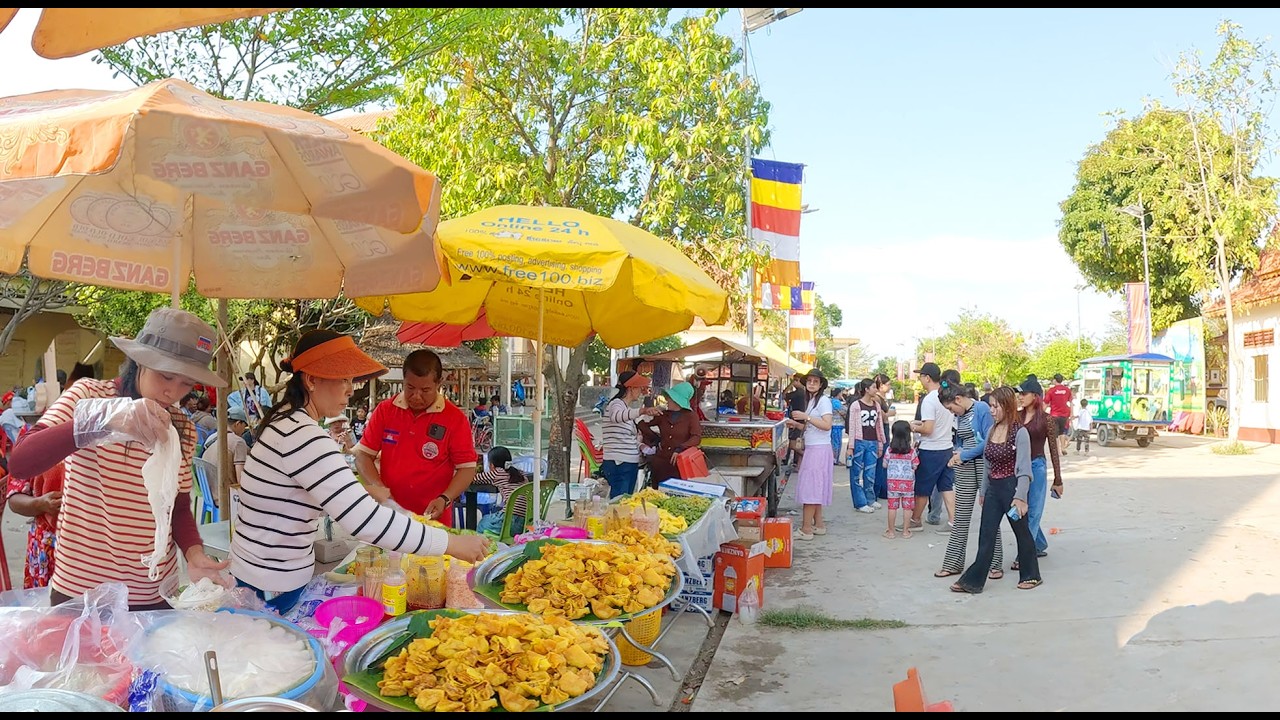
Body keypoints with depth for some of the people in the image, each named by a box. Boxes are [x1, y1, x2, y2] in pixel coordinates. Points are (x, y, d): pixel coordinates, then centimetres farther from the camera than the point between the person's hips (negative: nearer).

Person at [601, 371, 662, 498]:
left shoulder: (628, 407, 18)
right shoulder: (616, 404, -11)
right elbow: (616, 416, -38)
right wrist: (642, 411, -53)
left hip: (630, 464, 9)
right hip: (618, 464, -9)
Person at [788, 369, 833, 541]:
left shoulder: (823, 400, -10)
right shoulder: (810, 400, 17)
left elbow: (827, 425, -21)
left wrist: (806, 417, -22)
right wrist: (796, 424, 7)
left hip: (819, 449, -9)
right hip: (811, 449, 9)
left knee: (809, 487, -8)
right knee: (815, 488, 12)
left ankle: (806, 529, -6)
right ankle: (818, 524, 20)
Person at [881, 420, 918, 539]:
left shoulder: (890, 450, -5)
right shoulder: (911, 450, -7)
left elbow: (884, 465, 1)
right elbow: (915, 466, -2)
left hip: (892, 481, 0)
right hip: (908, 481, 0)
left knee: (892, 507, 6)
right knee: (907, 507, 8)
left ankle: (891, 531, 12)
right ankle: (906, 531, 14)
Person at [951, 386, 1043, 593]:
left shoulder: (1020, 432, -13)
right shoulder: (992, 430, 7)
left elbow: (1024, 469, -15)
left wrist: (1020, 496, -20)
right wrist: (984, 491, 17)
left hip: (1011, 487, -6)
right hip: (993, 488, 6)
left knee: (1021, 532, 11)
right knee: (986, 536, 6)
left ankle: (1031, 575, 28)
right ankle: (973, 581, 6)